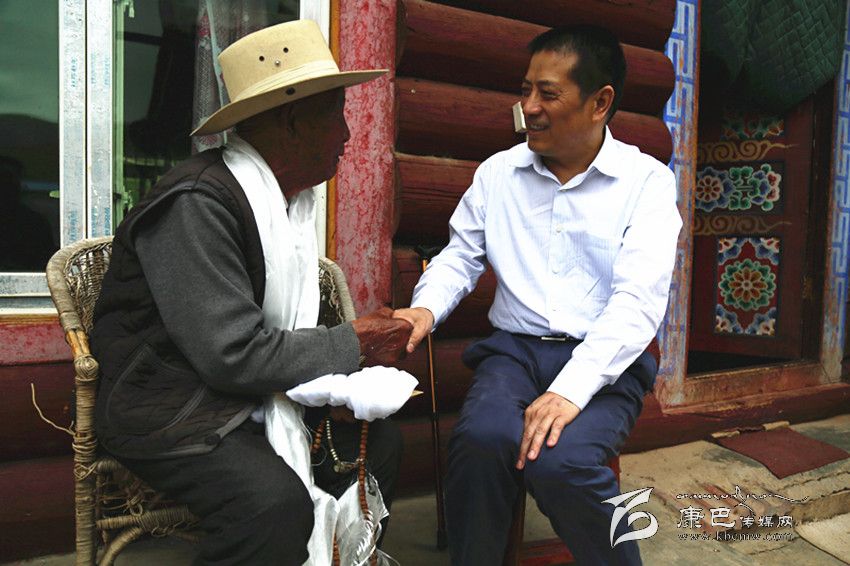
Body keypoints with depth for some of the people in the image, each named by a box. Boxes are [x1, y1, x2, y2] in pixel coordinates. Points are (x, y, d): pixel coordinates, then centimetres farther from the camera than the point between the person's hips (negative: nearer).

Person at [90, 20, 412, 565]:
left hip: (260, 396, 9)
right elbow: (234, 354, -27)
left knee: (379, 441, -3)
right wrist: (353, 344, -16)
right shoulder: (196, 203, -22)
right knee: (276, 502, -30)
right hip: (177, 412, -8)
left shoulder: (294, 199, 6)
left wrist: (363, 335, -6)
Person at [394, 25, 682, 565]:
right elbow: (460, 257, 15)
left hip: (605, 363, -2)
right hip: (514, 349, 2)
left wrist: (570, 390, -25)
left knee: (558, 459, -31)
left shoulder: (647, 181, -1)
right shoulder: (498, 172, 10)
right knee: (480, 438, -30)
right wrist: (425, 308, -8)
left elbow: (638, 301, -12)